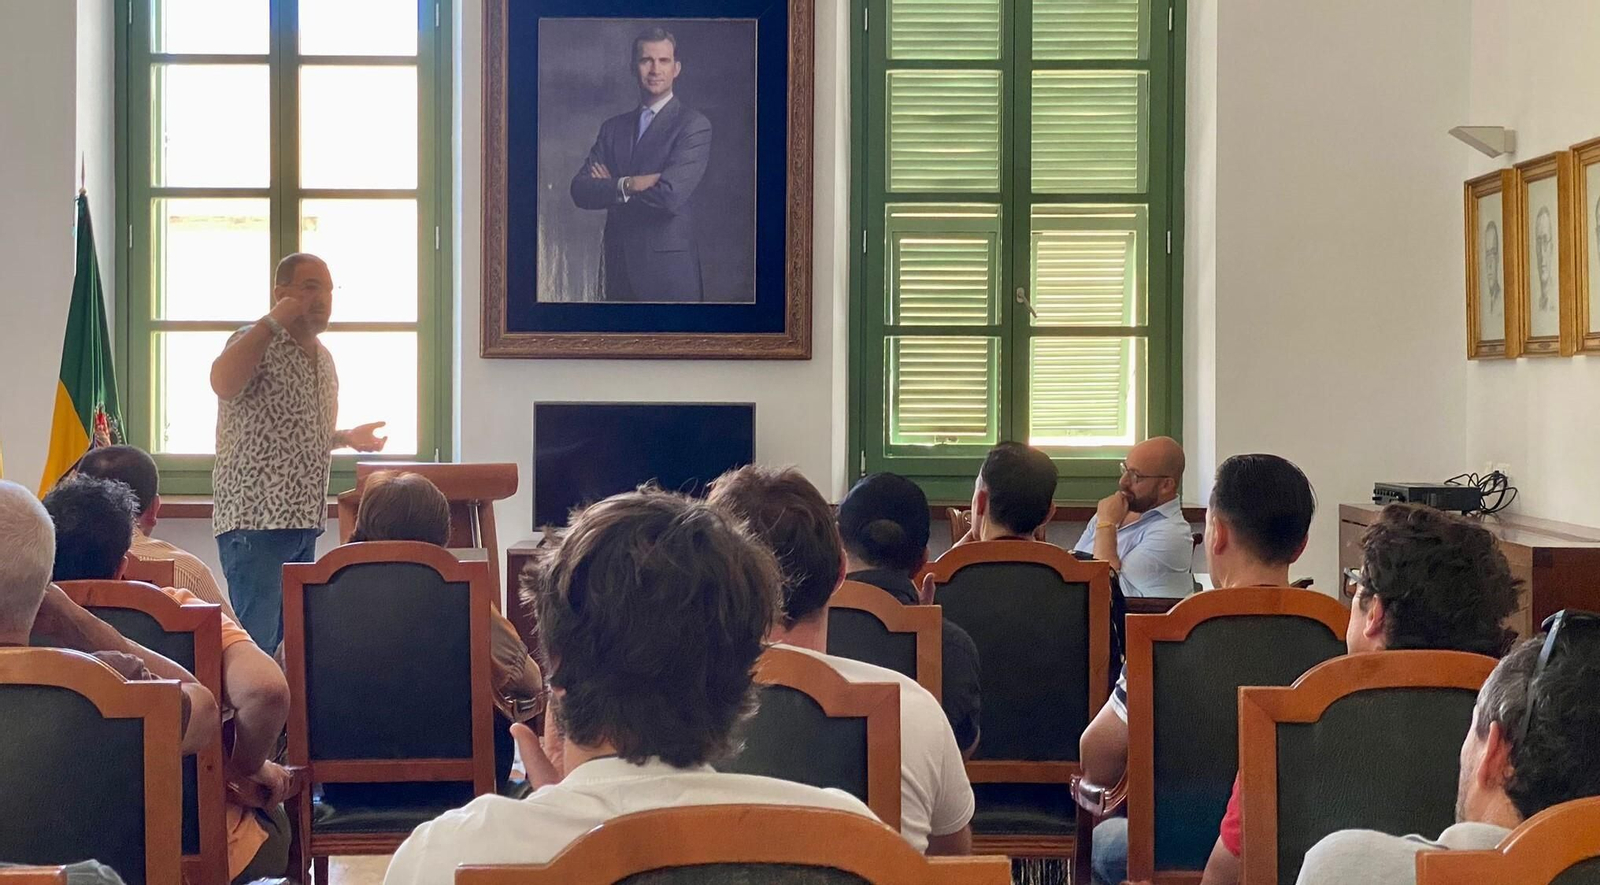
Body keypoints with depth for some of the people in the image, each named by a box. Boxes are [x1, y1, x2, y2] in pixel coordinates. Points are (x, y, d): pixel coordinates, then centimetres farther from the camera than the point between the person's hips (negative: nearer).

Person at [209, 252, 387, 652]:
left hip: (304, 525, 8)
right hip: (255, 520, -8)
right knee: (257, 644, -11)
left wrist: (347, 437, 14)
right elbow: (223, 382, -34)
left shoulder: (323, 357, 17)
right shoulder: (258, 345, -9)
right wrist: (273, 321, -26)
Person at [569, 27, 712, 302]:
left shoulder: (693, 125, -5)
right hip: (619, 267, 5)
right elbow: (580, 190, 2)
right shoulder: (613, 127, 13)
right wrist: (626, 185, -17)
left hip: (667, 269, -5)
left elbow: (670, 195, -18)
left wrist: (609, 187, -4)